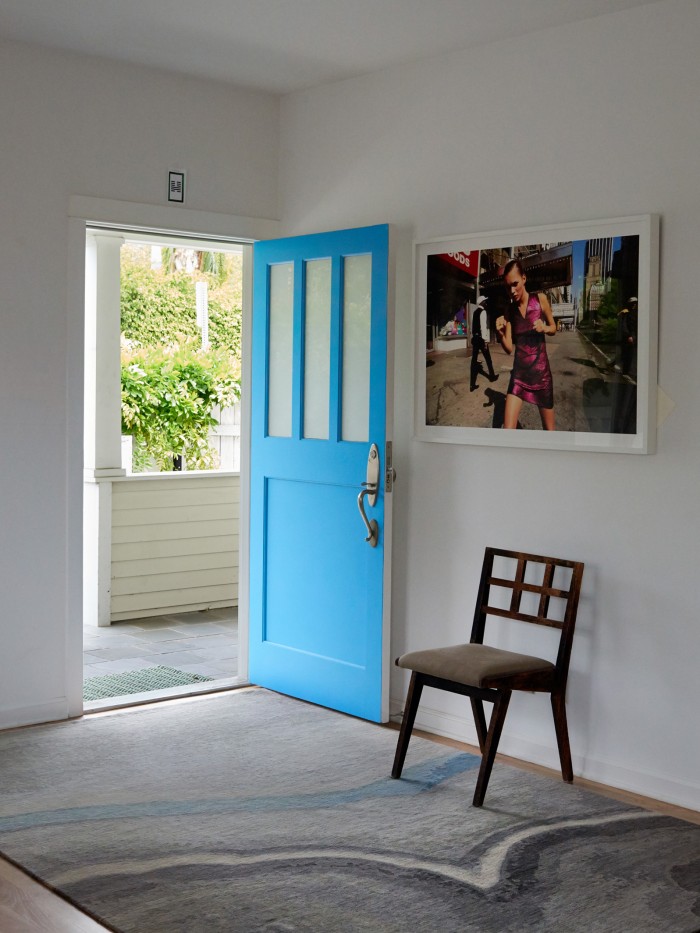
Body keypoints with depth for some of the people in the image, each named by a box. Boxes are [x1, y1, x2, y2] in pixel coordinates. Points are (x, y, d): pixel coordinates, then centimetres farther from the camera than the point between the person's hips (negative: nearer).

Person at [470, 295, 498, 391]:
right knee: (488, 358, 13)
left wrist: (474, 336, 16)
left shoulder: (475, 312, 14)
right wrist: (485, 340, -18)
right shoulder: (483, 312, -11)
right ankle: (492, 376, 31)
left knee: (474, 360, 2)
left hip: (474, 337, 7)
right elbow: (483, 326, -18)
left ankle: (472, 385, -3)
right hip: (481, 338, -7)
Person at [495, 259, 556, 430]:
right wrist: (500, 333, -20)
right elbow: (509, 348, 1)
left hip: (540, 371, -2)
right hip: (519, 372, 2)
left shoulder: (540, 299, -5)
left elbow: (553, 328, 9)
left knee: (549, 429, 8)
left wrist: (544, 328, -14)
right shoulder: (510, 310, 2)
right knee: (508, 428, -8)